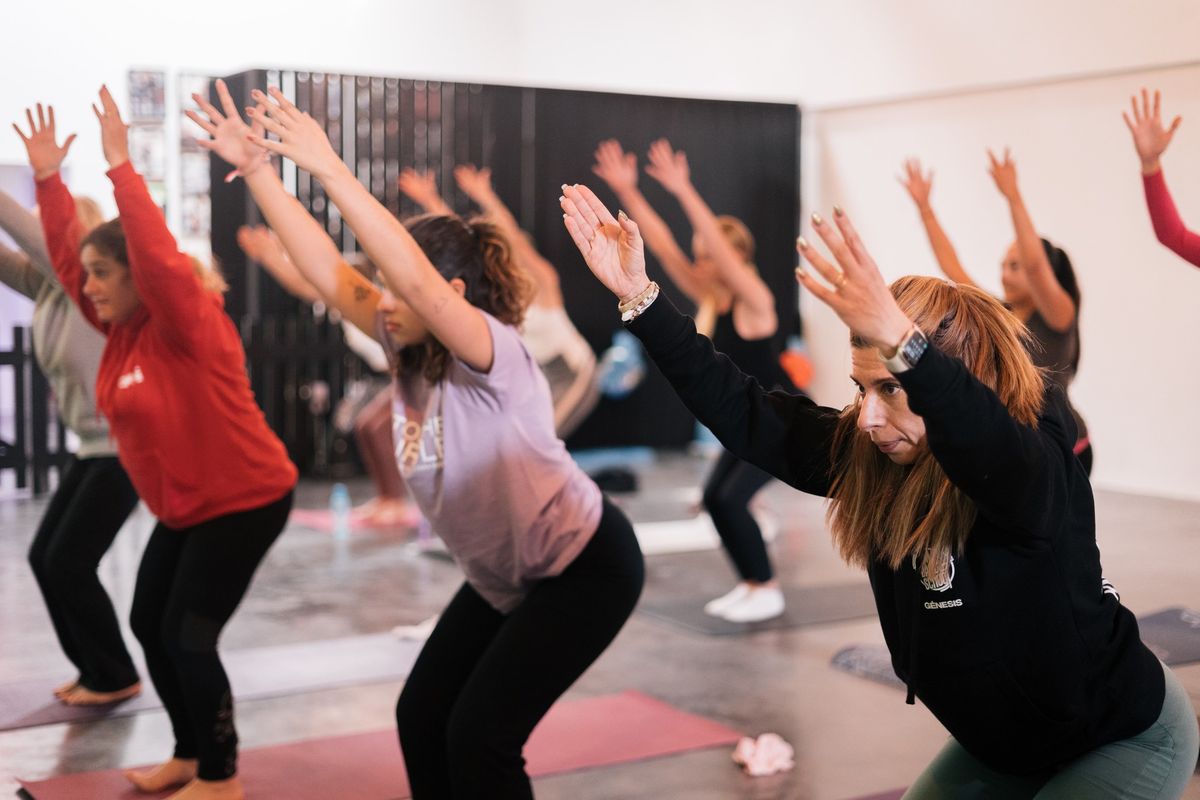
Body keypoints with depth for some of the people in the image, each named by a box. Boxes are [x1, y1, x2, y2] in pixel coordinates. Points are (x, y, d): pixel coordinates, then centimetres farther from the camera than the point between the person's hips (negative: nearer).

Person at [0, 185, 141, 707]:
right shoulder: (48, 284, 6)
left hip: (127, 446, -8)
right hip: (93, 447, 8)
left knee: (69, 563, -6)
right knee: (44, 557, 7)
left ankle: (116, 678, 9)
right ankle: (95, 669, 20)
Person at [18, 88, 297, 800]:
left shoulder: (192, 325, -19)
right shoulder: (122, 328, 2)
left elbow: (159, 256, -35)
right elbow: (68, 255, 4)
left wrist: (121, 166, -34)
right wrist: (49, 178, -4)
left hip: (245, 500, -9)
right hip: (184, 508, 9)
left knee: (188, 636, -7)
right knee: (150, 625, 11)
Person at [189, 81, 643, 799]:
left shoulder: (495, 355, -25)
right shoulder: (410, 353, -5)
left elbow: (416, 278, -42)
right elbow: (326, 271, -12)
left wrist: (328, 168, -45)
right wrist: (256, 169, -20)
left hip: (586, 567, -8)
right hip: (504, 578, 8)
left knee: (480, 735, -9)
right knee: (422, 716, 6)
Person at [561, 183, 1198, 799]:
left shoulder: (1037, 461, -32)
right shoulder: (865, 453, -13)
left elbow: (1001, 455, -55)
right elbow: (746, 416, -13)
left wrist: (900, 340, -71)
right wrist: (638, 295, -19)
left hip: (1127, 740, -6)